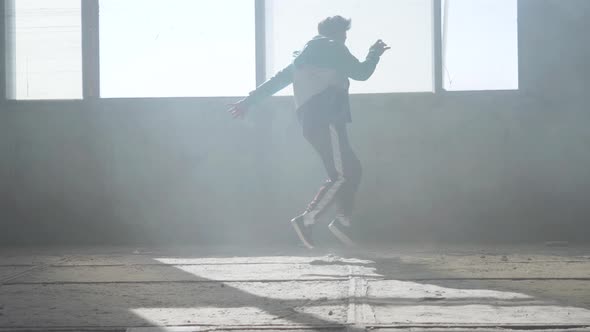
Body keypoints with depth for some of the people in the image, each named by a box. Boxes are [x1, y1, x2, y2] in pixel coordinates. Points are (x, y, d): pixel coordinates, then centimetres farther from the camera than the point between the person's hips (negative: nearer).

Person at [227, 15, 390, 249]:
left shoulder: (305, 56, 24)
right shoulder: (333, 48, 2)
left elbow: (278, 79, 21)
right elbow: (361, 73, 2)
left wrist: (249, 101, 21)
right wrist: (375, 52, 19)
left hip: (312, 122, 9)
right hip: (326, 120, -9)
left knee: (352, 169, 12)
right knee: (341, 175, -9)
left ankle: (342, 221, 6)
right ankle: (306, 220, -15)